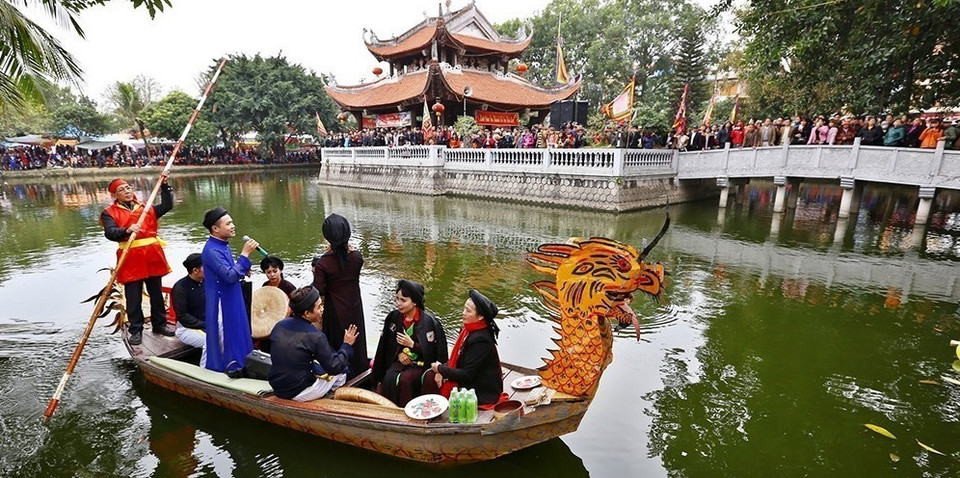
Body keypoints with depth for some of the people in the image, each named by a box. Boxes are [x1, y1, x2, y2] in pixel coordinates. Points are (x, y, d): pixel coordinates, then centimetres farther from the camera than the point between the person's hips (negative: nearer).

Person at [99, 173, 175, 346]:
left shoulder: (145, 208, 16)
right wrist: (127, 230, -32)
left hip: (153, 256, 4)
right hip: (130, 259, -3)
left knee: (156, 293, 13)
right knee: (134, 298, 2)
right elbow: (110, 233, -12)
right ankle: (136, 330, 13)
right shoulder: (110, 213, 2)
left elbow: (167, 205, 11)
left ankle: (159, 324, 25)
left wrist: (164, 185, 5)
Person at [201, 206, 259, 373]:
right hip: (222, 303, -10)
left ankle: (234, 366, 31)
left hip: (231, 301, 10)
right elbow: (230, 276, -29)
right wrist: (245, 254, -28)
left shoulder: (223, 245, 8)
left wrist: (242, 271, 3)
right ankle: (226, 369, 15)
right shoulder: (212, 251, -22)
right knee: (226, 338, 2)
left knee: (235, 335, 18)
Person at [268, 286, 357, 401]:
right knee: (341, 369, 10)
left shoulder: (279, 325, -5)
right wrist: (347, 345, -3)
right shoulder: (315, 336, -23)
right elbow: (334, 368, -16)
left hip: (276, 387, 7)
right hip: (299, 394, -7)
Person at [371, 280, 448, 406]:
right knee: (389, 378, -25)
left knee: (405, 379, -30)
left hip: (421, 363, -4)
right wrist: (399, 353, -6)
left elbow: (433, 351, -10)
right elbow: (387, 342, 12)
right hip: (400, 360, 4)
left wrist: (412, 345, -18)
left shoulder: (428, 321, -15)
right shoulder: (393, 316, -1)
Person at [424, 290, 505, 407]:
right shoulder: (469, 330, -1)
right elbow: (456, 358, 10)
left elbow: (466, 375, -25)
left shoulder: (480, 340, -27)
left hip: (482, 393, -8)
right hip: (469, 379, 8)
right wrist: (442, 370, -8)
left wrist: (440, 368, -12)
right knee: (430, 376, -1)